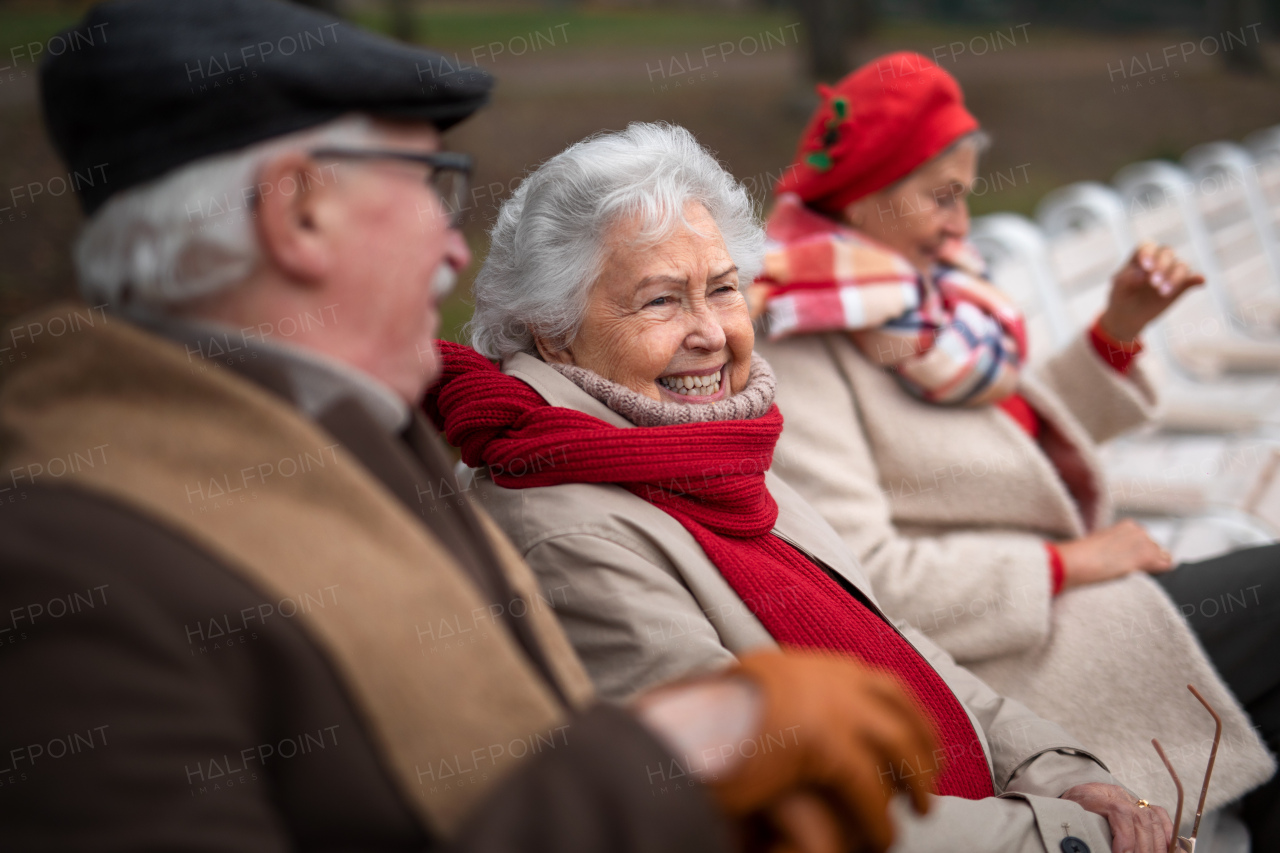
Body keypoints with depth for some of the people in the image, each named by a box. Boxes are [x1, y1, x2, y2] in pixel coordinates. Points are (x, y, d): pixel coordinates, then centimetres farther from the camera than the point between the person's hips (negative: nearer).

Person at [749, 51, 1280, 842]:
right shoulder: (796, 348, -18)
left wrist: (1119, 330, 6)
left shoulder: (922, 295, 8)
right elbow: (854, 579, -25)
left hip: (1051, 598, 8)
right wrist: (1064, 563, -18)